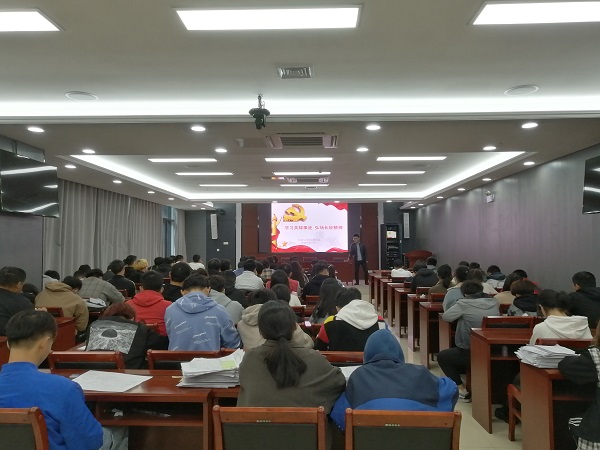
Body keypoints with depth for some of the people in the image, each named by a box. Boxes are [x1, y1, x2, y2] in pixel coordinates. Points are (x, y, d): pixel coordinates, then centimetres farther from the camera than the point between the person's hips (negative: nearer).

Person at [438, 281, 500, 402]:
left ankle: (462, 390, 12)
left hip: (470, 353, -7)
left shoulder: (464, 303, -14)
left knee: (442, 356, 20)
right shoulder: (494, 303, 1)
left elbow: (446, 316, -9)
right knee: (455, 352, 33)